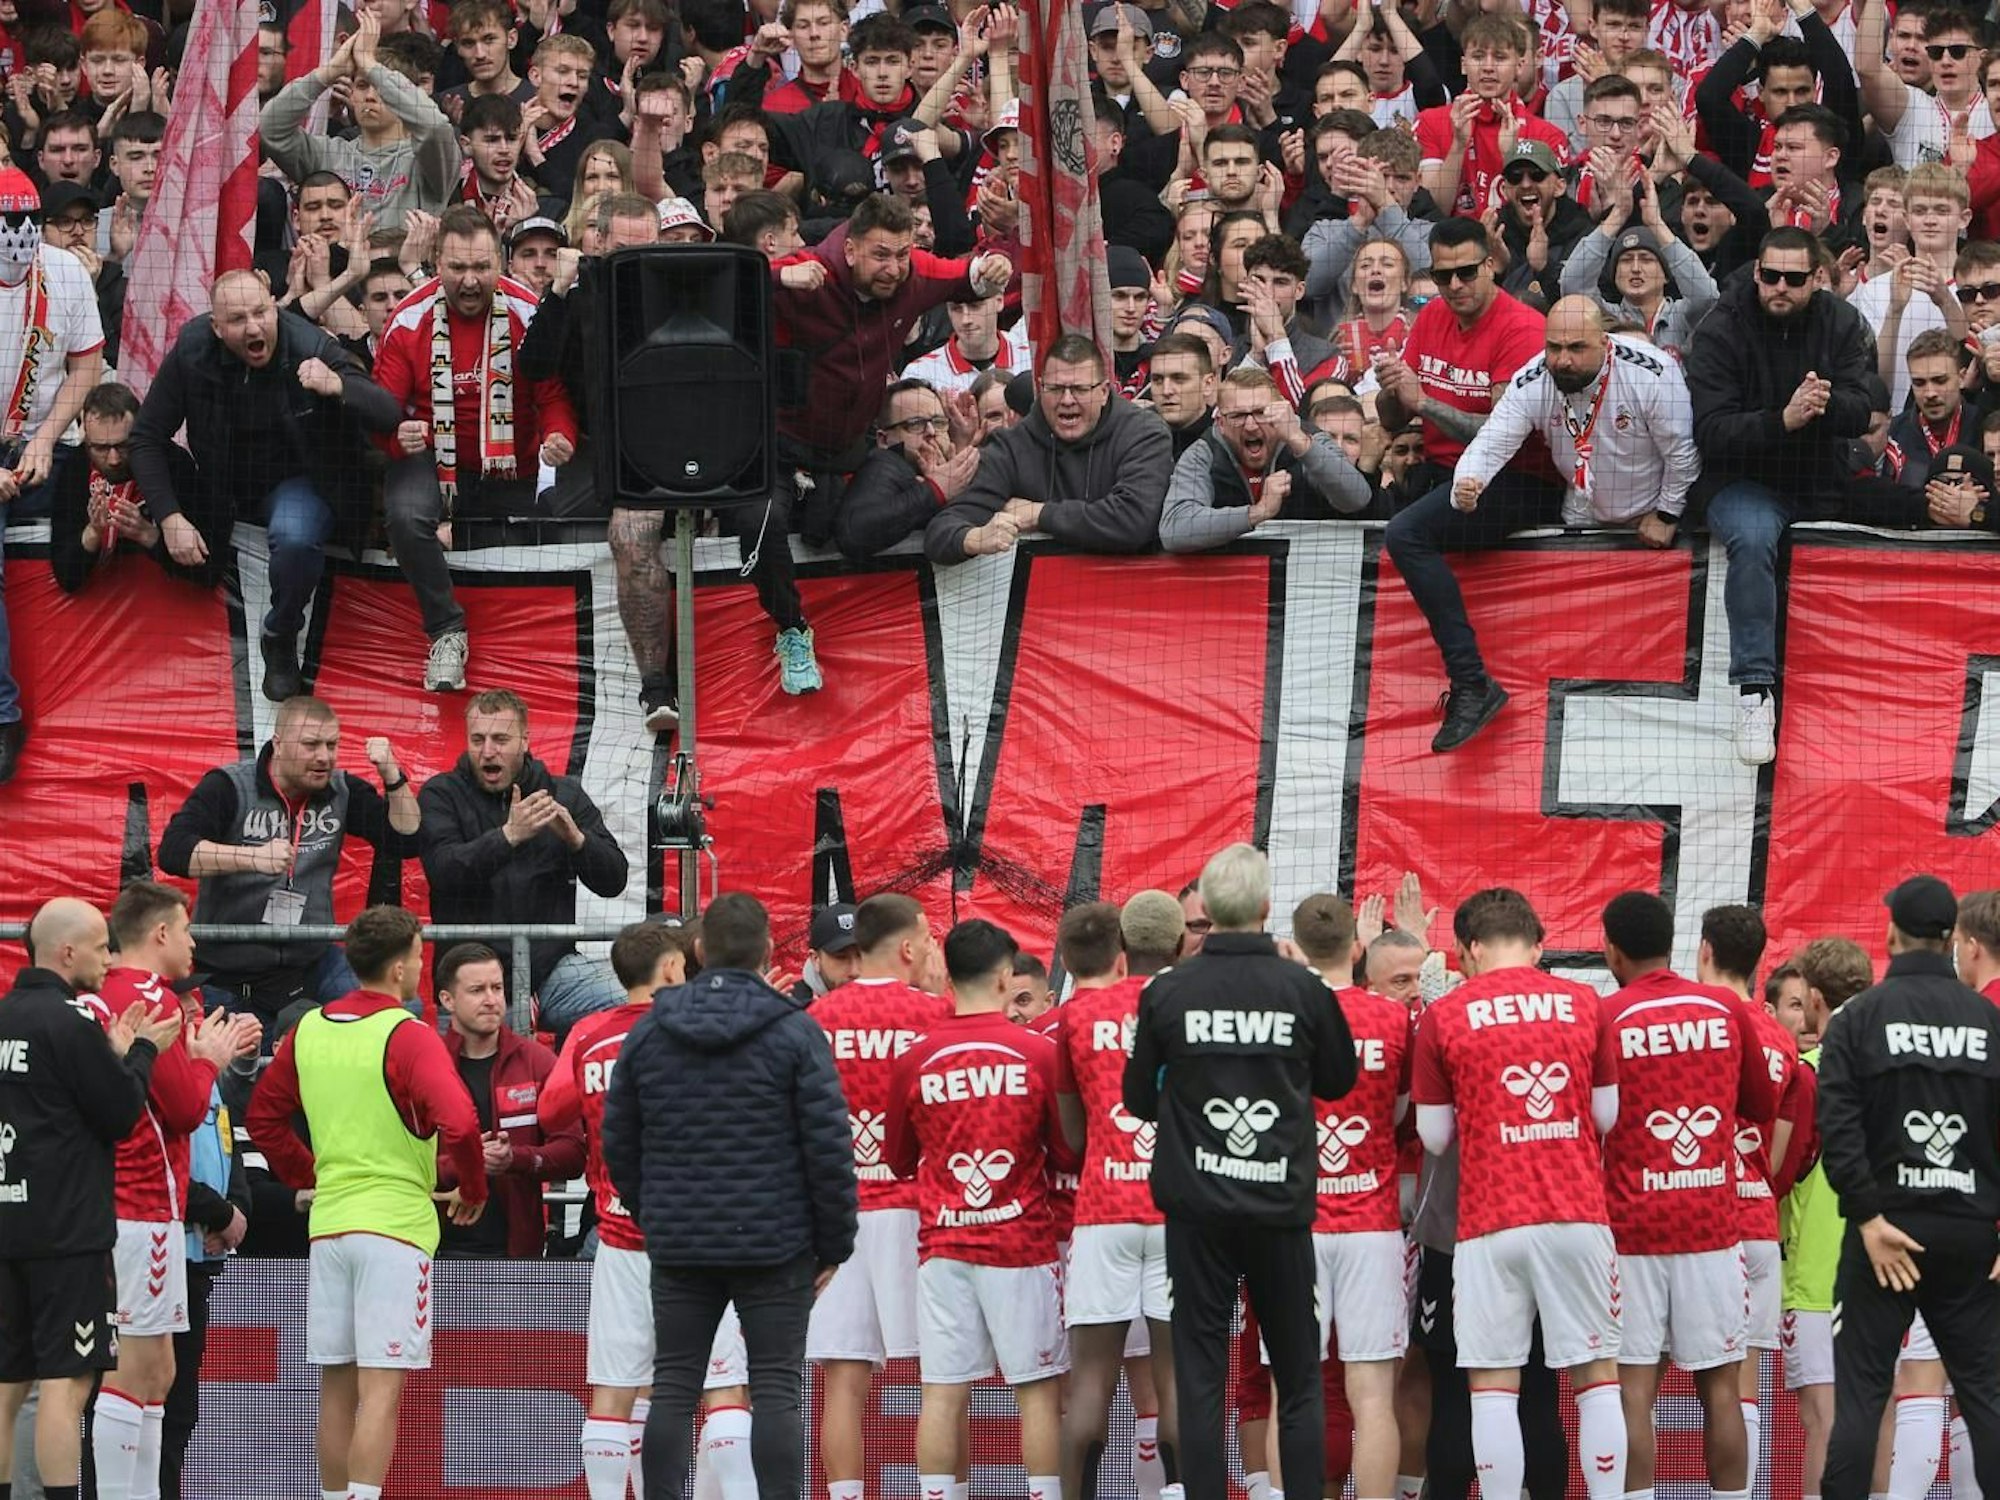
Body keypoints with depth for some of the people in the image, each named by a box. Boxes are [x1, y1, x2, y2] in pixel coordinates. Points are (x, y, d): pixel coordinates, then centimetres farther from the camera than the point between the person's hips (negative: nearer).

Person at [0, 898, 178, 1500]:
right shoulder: (70, 1021, -14)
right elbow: (122, 1114, -10)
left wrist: (115, 1053, 14)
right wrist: (142, 1051, 4)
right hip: (68, 1230, -8)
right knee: (65, 1383, -8)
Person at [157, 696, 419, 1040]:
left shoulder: (342, 792, 3)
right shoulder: (229, 787, -12)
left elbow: (405, 841, 4)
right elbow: (173, 851, -24)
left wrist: (392, 776, -12)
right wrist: (253, 857, -38)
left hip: (312, 960, 3)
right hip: (229, 976, -3)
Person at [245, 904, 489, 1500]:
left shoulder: (308, 1030, 8)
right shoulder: (408, 1037, -12)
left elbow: (263, 1117, 18)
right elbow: (459, 1124, -22)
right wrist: (473, 1191, -6)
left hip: (327, 1222, 6)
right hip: (396, 1223, -6)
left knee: (337, 1388, 13)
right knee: (381, 1388, -9)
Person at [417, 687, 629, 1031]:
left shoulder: (564, 794, 11)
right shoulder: (441, 795, 4)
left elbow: (614, 880, 6)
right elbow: (444, 872, -14)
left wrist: (575, 838, -14)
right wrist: (509, 835, -25)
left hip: (551, 961, 2)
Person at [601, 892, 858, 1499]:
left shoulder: (648, 1032, 5)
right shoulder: (794, 1033, -6)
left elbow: (618, 1141, 9)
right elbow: (829, 1147, -8)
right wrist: (835, 1244, 1)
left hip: (678, 1245, 3)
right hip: (774, 1244, -3)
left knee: (673, 1389, 7)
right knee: (775, 1391, -1)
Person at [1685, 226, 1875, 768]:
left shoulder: (1843, 324, 2)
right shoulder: (1723, 330, -7)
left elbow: (1863, 412, -8)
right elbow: (1711, 431, -15)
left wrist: (1826, 406, -32)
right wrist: (1782, 421, -30)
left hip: (1823, 480, 5)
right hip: (1746, 479, -5)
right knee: (1752, 540, -35)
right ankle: (1754, 688, -38)